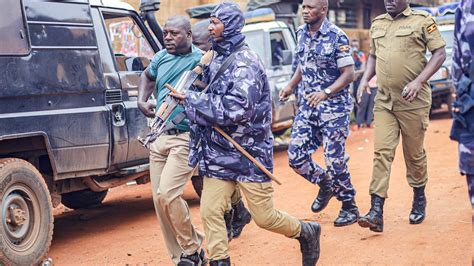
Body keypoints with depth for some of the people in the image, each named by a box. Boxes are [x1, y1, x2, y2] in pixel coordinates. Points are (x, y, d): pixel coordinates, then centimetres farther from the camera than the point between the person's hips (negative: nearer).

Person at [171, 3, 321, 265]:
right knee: (209, 212, -3)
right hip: (219, 152, 7)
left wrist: (192, 99, -20)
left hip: (249, 153, -7)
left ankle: (306, 232, 28)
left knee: (264, 216, 1)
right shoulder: (217, 60, 10)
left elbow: (236, 109, -26)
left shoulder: (245, 63, -17)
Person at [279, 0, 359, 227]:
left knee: (335, 160, -4)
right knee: (295, 156, 1)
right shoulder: (301, 33, 7)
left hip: (334, 107, -6)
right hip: (307, 106, 6)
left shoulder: (337, 37, -13)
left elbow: (349, 74, -14)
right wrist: (291, 86, 6)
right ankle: (325, 184, 28)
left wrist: (326, 93, -26)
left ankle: (350, 208, 15)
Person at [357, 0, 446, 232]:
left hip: (413, 101, -4)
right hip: (384, 101, 4)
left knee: (414, 153, 8)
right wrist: (365, 80, 7)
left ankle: (419, 199, 32)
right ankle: (376, 213, -10)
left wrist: (419, 81, -18)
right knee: (382, 152, -6)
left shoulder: (422, 20, -3)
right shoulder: (377, 24, 13)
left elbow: (440, 53, -6)